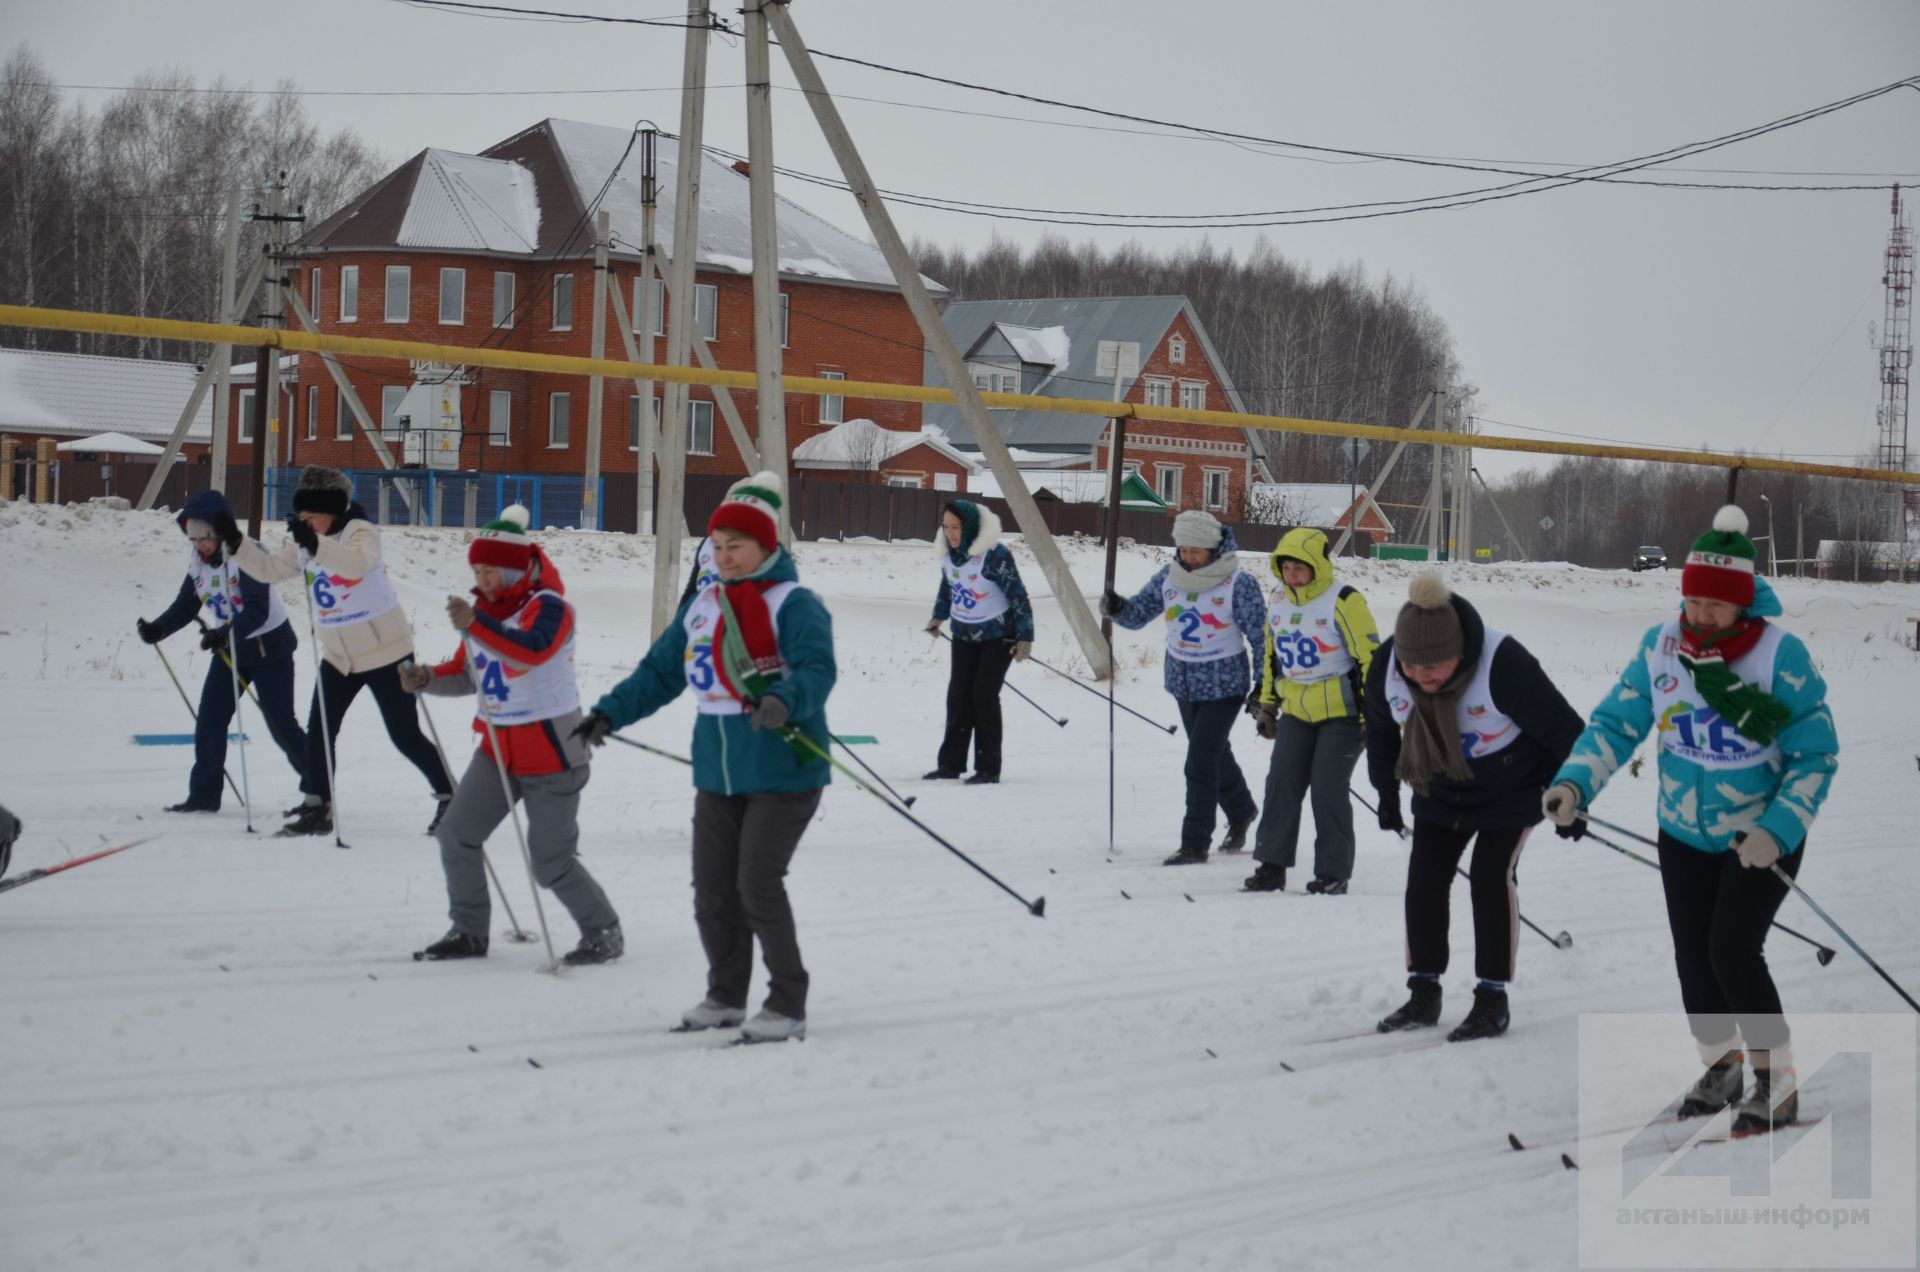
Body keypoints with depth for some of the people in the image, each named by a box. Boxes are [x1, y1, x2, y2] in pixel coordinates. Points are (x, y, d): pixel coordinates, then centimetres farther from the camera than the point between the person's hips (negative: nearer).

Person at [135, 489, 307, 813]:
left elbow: (257, 610, -31)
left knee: (281, 725, -4)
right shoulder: (198, 561, -1)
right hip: (229, 649, 7)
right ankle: (204, 795, 10)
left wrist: (224, 633, -46)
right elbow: (185, 605, 3)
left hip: (269, 646, -7)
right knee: (208, 721, 1)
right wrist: (158, 629, -15)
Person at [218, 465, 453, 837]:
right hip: (339, 655, 7)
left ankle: (449, 796, 12)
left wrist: (315, 544, -52)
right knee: (319, 731, 2)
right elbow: (269, 569, 6)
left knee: (405, 736, -3)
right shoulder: (304, 545, 5)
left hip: (385, 651, -7)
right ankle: (317, 809, 11)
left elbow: (357, 562, -38)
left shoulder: (361, 531, -17)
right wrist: (235, 543, -7)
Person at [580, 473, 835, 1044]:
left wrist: (784, 701, -44)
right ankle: (726, 995, 26)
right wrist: (609, 712, 13)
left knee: (758, 884, -11)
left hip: (784, 771, -7)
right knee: (712, 889, 9)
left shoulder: (792, 603, -9)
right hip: (718, 773, 7)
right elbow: (659, 672, 21)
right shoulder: (701, 606, 13)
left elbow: (817, 669, -24)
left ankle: (788, 1005, 2)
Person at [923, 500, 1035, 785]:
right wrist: (938, 616, 28)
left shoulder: (995, 555, -25)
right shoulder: (947, 553, -4)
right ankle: (951, 764, 7)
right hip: (964, 634, 6)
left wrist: (1025, 636, -18)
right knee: (958, 695, 1)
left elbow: (1018, 595, -19)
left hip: (998, 634, -6)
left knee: (984, 695, -11)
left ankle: (988, 768, -5)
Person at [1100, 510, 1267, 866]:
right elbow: (1138, 613, 3)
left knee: (1200, 763, -11)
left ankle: (1194, 845, -3)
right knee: (1215, 754, 22)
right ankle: (1240, 811, 46)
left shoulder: (1238, 583, -17)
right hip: (1183, 682, 6)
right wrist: (1117, 607, -20)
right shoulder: (1169, 578, -3)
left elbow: (1260, 636, -12)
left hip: (1223, 685, -6)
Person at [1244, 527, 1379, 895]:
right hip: (1297, 713, 6)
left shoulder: (1342, 602, -16)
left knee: (1327, 789, -8)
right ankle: (1272, 865, 6)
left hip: (1342, 713, -6)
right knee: (1281, 783, -1)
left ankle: (1333, 873, 2)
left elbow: (1370, 659, -15)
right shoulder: (1278, 601, 5)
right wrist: (1266, 704, 18)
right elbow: (1272, 655, 18)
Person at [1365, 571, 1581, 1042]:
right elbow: (1380, 731, 2)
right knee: (1424, 878, -1)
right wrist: (1387, 793, 9)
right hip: (1440, 792, 5)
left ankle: (1493, 998, -2)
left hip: (1511, 791, -5)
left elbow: (1562, 729, -24)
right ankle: (1424, 993, 10)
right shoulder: (1386, 667, -21)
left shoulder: (1503, 666, -37)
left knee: (1491, 877, -12)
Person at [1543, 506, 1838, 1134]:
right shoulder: (1660, 646, -10)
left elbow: (1816, 754, -17)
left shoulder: (1782, 654, -21)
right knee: (1693, 956, 10)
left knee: (1733, 950, -15)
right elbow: (1616, 722, -6)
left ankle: (1778, 1082, 3)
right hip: (1684, 833, 4)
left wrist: (1778, 830, -28)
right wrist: (1573, 782, -24)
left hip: (1764, 836, -4)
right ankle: (1721, 1066, 34)